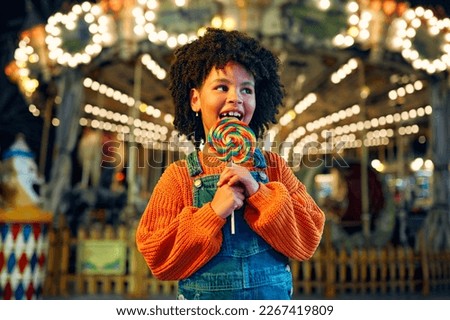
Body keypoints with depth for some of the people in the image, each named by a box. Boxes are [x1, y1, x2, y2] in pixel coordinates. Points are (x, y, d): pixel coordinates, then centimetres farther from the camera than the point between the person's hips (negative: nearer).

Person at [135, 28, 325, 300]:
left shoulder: (274, 167, -4)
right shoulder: (179, 176, -9)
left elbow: (308, 241, -9)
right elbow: (159, 260, -11)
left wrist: (259, 193, -20)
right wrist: (214, 213, -21)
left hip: (274, 294, 2)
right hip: (202, 297, -1)